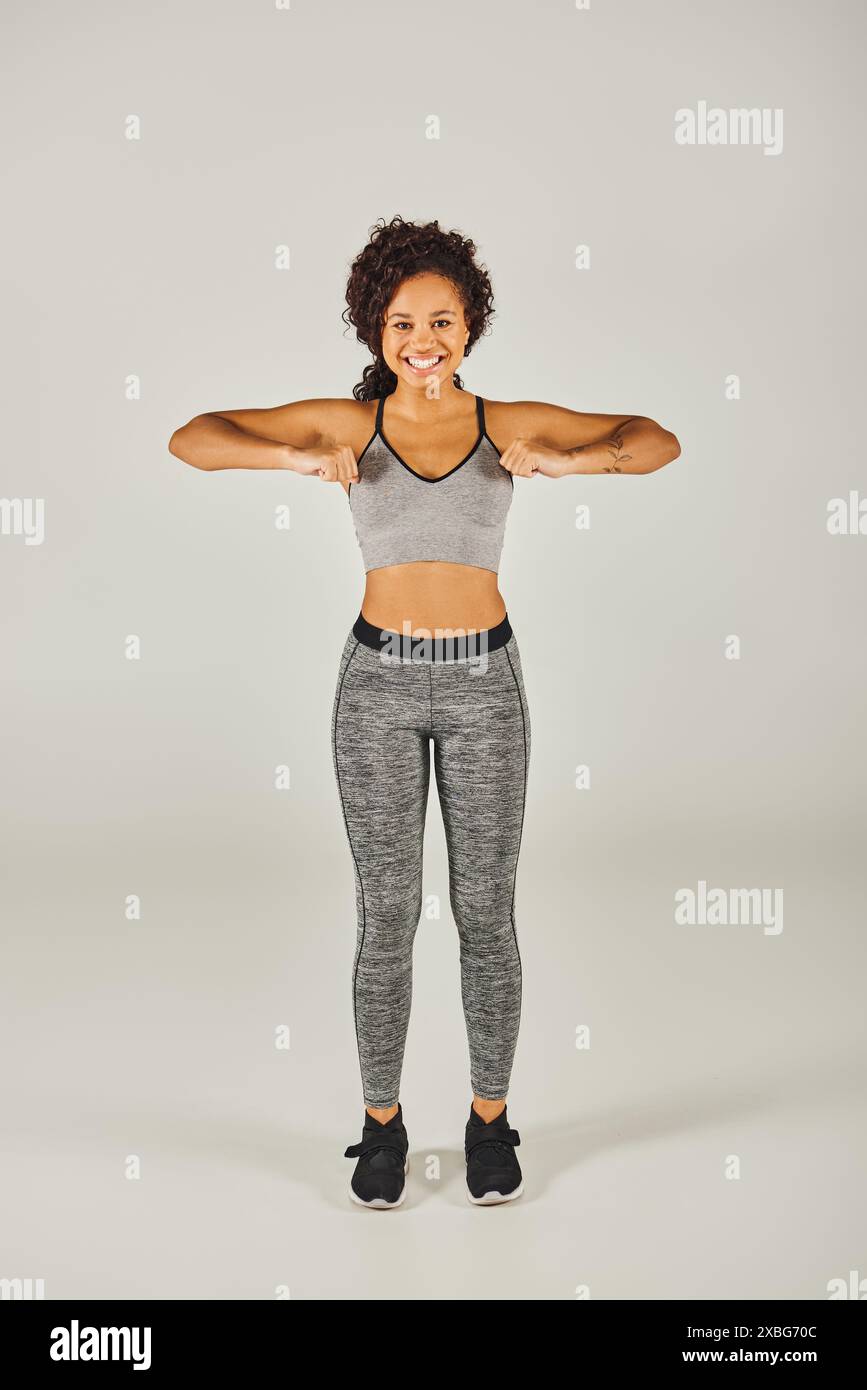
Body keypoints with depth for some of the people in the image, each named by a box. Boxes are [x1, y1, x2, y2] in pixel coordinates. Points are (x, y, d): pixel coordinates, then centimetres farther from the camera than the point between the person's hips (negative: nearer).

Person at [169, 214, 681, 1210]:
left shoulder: (509, 424, 0)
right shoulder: (347, 423, -1)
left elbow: (660, 442, -1)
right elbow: (189, 439, -4)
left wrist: (566, 461, -20)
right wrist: (299, 459, -22)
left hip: (485, 685, 1)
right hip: (379, 682, 0)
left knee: (485, 912, 7)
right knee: (385, 917, 5)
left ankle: (489, 1118, 26)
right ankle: (382, 1123, 23)